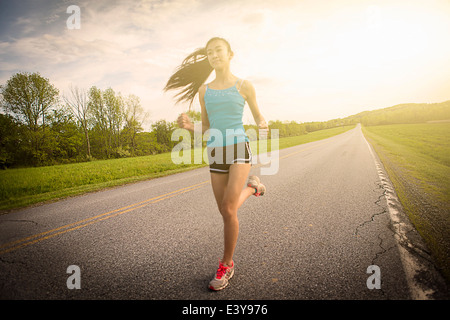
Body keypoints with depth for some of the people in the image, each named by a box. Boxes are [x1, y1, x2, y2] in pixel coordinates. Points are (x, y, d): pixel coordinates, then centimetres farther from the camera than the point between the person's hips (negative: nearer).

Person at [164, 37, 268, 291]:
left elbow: (259, 117, 14)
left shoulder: (244, 86, 3)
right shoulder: (204, 90, 11)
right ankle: (251, 188, 37)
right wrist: (189, 126, -7)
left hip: (239, 149, -4)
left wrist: (263, 125, -10)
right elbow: (206, 129, 14)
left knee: (228, 208, -18)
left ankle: (226, 265, 3)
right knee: (227, 212, 6)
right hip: (216, 154, 4)